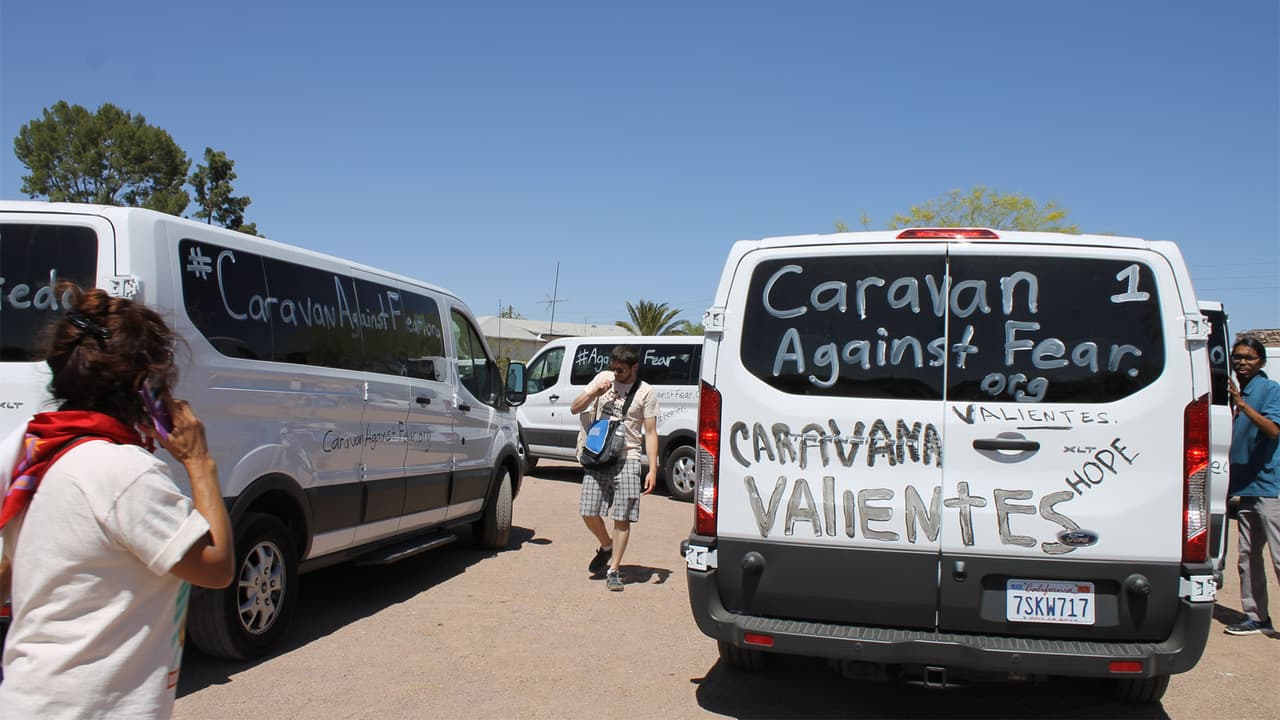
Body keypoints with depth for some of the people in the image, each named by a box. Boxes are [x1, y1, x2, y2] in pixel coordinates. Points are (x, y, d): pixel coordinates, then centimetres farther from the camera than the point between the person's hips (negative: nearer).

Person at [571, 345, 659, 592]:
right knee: (588, 512, -1)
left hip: (626, 460, -3)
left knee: (622, 519, -3)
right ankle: (606, 546, 27)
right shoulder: (603, 378, 7)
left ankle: (614, 570, 7)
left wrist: (653, 470, -11)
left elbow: (650, 433, -3)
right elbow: (575, 408, 10)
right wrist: (594, 393, -9)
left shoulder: (645, 393, -2)